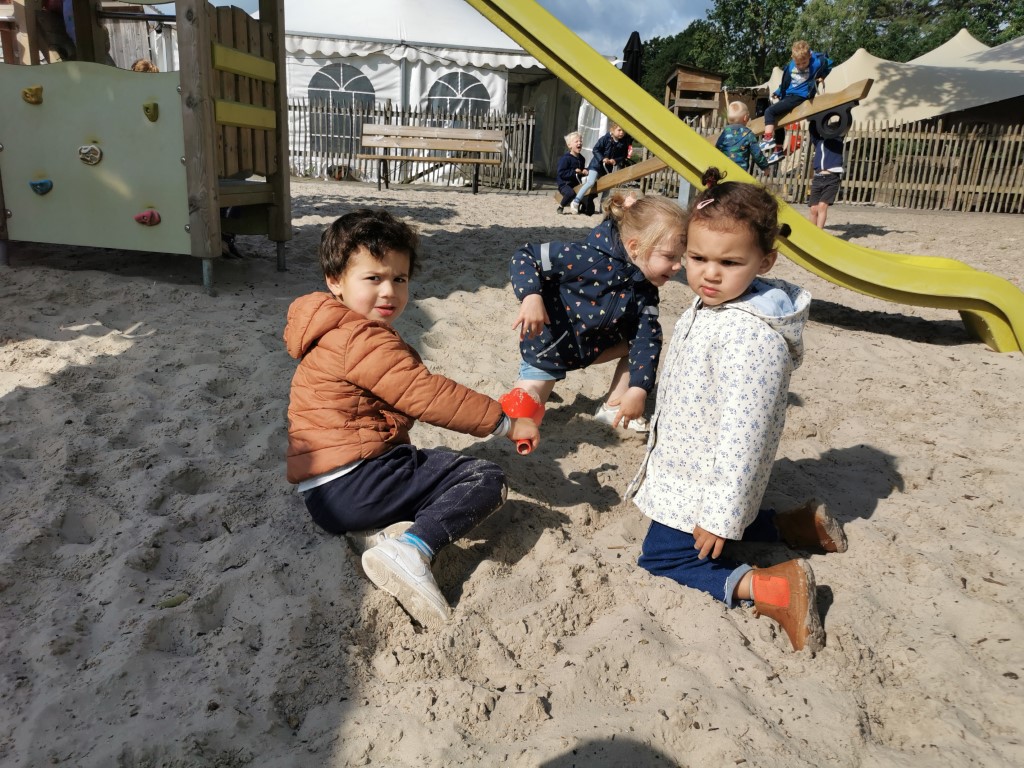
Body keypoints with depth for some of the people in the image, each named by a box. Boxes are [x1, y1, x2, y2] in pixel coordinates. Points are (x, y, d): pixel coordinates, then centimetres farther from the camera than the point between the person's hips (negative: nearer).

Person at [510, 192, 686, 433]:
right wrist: (531, 297, -44)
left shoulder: (646, 290, -11)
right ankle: (538, 384, 20)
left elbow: (645, 338, -12)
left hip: (591, 346, 6)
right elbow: (523, 257, -26)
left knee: (648, 340, 3)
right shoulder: (587, 257, -31)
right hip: (547, 347, -6)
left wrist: (639, 388, -25)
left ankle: (613, 406, 11)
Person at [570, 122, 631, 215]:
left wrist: (616, 160, -16)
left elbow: (624, 155, 2)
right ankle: (576, 202, -17)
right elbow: (596, 149, -14)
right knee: (591, 183, -21)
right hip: (597, 164, -6)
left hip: (608, 167, 6)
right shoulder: (605, 139, -18)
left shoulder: (624, 142, -7)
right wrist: (602, 159, -24)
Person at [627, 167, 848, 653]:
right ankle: (793, 525, 30)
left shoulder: (752, 337, -31)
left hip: (701, 487, -10)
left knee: (663, 557, -2)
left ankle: (773, 588, -8)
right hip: (687, 471, 10)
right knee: (702, 532, 28)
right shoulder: (709, 308, 0)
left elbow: (742, 434, -30)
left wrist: (720, 516, -25)